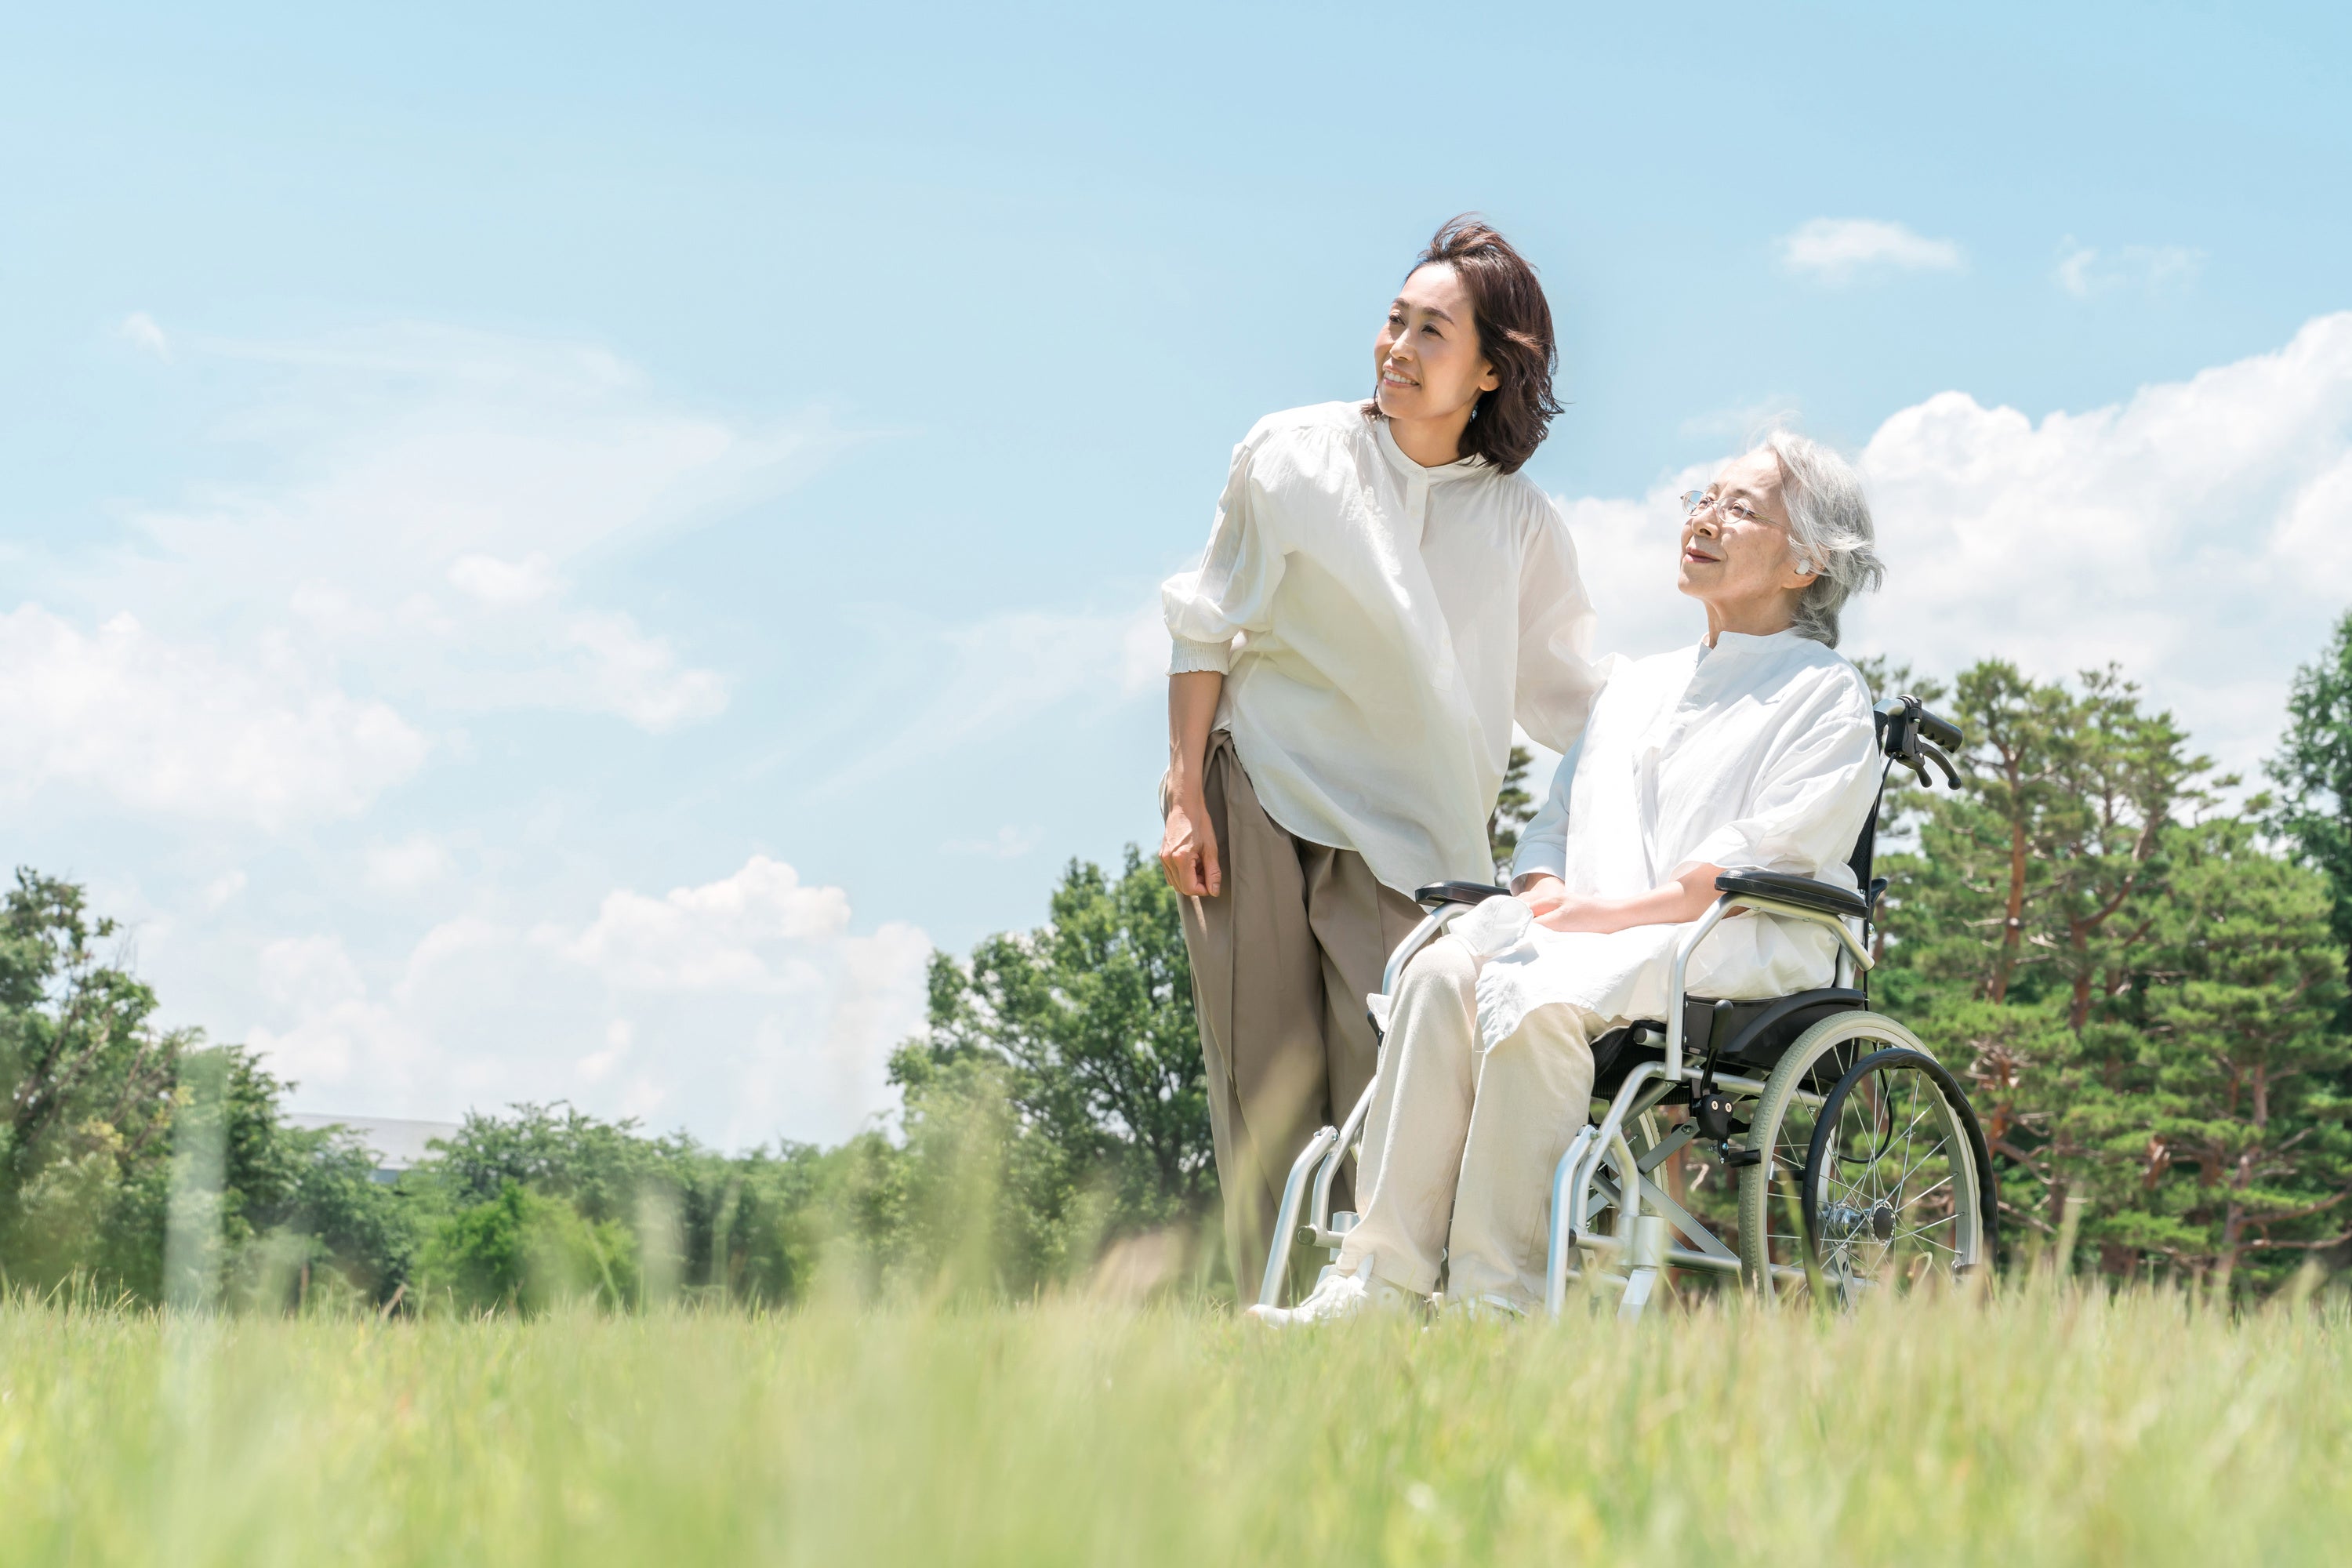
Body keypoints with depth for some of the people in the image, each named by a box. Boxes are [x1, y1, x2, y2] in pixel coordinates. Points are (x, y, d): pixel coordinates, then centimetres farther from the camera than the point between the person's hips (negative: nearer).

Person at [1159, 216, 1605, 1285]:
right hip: (1256, 799, 0)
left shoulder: (1519, 524, 3)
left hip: (1398, 832, 1)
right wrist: (1187, 792, 0)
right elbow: (1208, 627, 5)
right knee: (1267, 1088, -2)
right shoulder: (1291, 456, 0)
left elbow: (1568, 696, 10)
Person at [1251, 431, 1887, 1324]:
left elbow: (1766, 857, -7)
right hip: (1590, 942, 6)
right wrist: (1544, 893, 1)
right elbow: (1556, 821, 25)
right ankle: (1380, 1278, -32)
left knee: (1534, 995, -35)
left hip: (1739, 950, -6)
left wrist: (1615, 913, -15)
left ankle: (1497, 1300, -35)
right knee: (1443, 969, -26)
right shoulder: (1634, 687, 29)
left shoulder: (1827, 696, 6)